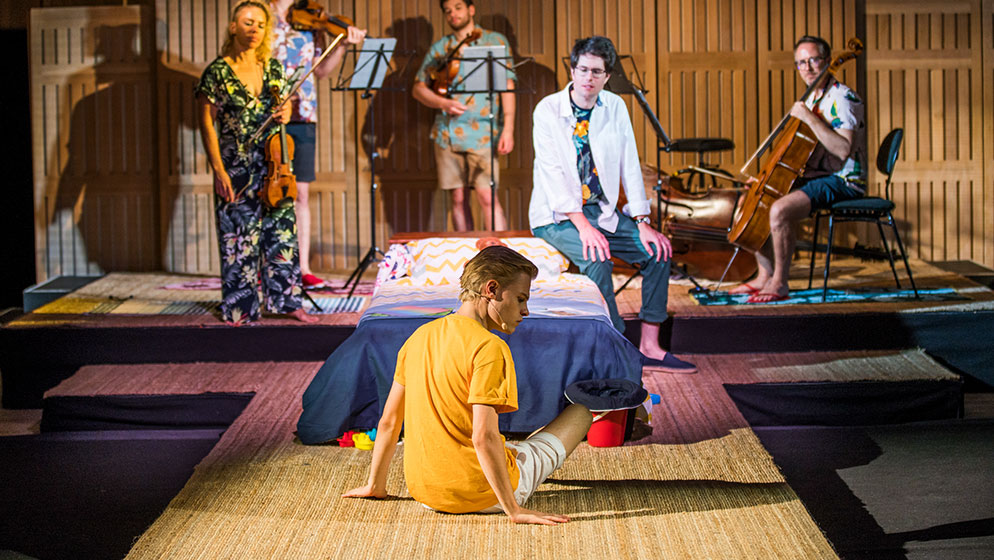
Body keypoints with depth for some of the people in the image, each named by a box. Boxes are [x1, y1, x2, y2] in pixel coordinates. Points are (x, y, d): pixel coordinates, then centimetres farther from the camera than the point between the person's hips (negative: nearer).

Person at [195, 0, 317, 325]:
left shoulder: (272, 68, 7)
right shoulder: (218, 72, -6)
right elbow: (207, 122, -6)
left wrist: (285, 113, -4)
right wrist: (218, 170, -12)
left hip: (273, 164, 5)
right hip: (237, 167, -4)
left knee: (282, 231, 7)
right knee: (240, 239, 0)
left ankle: (286, 300, 16)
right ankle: (239, 308, 9)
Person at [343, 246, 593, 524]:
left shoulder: (419, 337, 2)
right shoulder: (489, 348, -19)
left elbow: (389, 422, 7)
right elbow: (484, 437, -26)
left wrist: (375, 486, 18)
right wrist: (514, 510, -22)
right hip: (482, 497, -7)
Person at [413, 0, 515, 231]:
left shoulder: (495, 41, 7)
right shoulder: (439, 47, 14)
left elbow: (507, 86, 0)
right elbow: (418, 88, 12)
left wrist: (508, 128, -10)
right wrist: (443, 103, -8)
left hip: (482, 132, -3)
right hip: (447, 132, 4)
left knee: (487, 196, -14)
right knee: (458, 198, 5)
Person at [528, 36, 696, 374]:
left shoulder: (615, 108, 2)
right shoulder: (548, 110, -12)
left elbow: (629, 166, 2)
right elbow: (552, 174, -20)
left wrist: (642, 222, -9)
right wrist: (582, 225, -30)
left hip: (602, 211, 5)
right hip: (556, 214, -5)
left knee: (657, 249, -11)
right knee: (595, 256, -32)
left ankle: (649, 346, -5)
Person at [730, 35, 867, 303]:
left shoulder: (842, 99, -14)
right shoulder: (812, 99, 16)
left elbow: (843, 149, -29)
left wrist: (809, 118, -30)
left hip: (841, 181, -10)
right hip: (814, 176, 10)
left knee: (780, 209, -32)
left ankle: (779, 284, -20)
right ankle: (764, 277, 8)